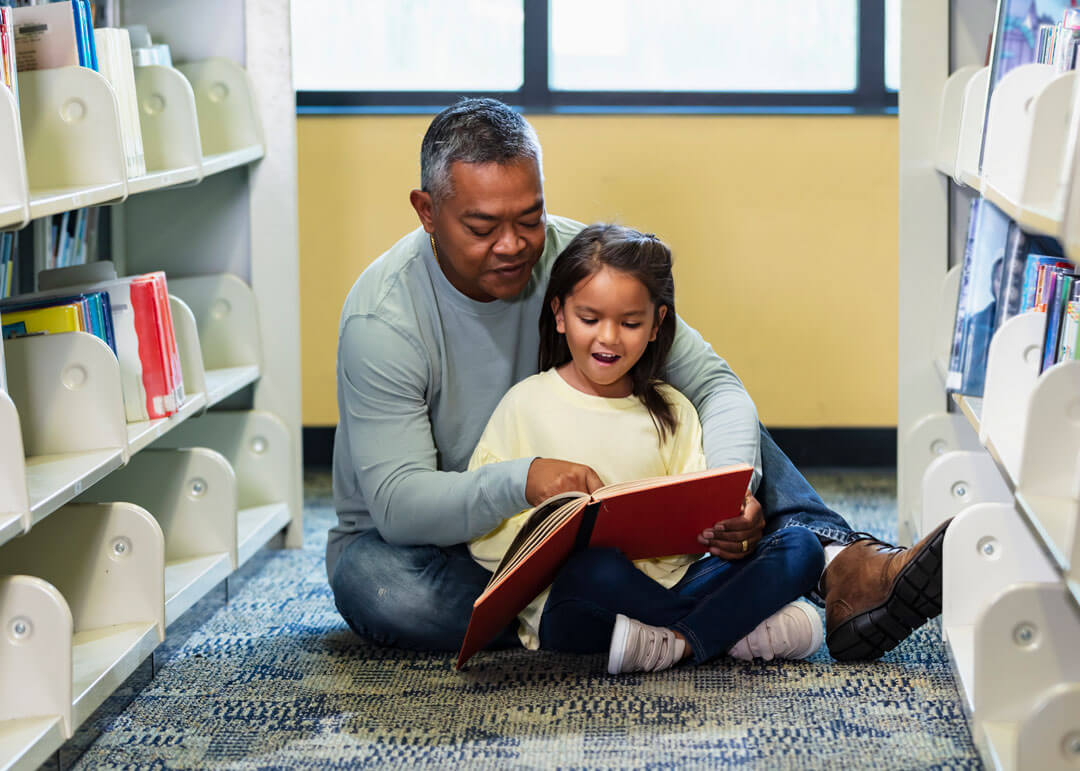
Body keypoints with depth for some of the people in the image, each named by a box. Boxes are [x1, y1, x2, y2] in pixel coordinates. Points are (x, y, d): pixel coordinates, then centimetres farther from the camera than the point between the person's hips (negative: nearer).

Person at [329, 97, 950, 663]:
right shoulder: (382, 318, -23)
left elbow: (713, 383, -15)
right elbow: (397, 500, -30)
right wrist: (521, 482, -49)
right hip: (433, 541, -4)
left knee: (726, 423, -11)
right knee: (372, 583, -40)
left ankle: (842, 572, -33)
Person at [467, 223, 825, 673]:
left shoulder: (672, 412, 16)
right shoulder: (527, 404, 3)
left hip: (665, 587, 5)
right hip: (571, 604, -4)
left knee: (800, 547, -12)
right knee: (595, 569, -39)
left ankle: (677, 642, -26)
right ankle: (733, 628, -21)